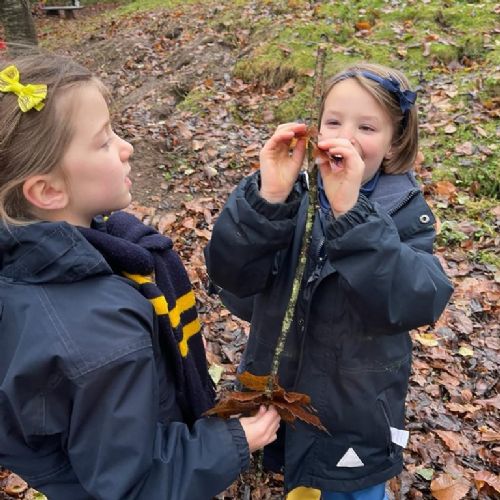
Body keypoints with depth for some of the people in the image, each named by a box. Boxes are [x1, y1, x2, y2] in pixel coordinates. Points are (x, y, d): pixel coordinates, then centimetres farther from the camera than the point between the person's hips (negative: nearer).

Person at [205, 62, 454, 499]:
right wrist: (267, 197, -39)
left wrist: (351, 212, -40)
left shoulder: (405, 212, -14)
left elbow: (414, 304, -32)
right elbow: (231, 275, -24)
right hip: (275, 394, 2)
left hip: (355, 410, -1)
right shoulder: (293, 193, -12)